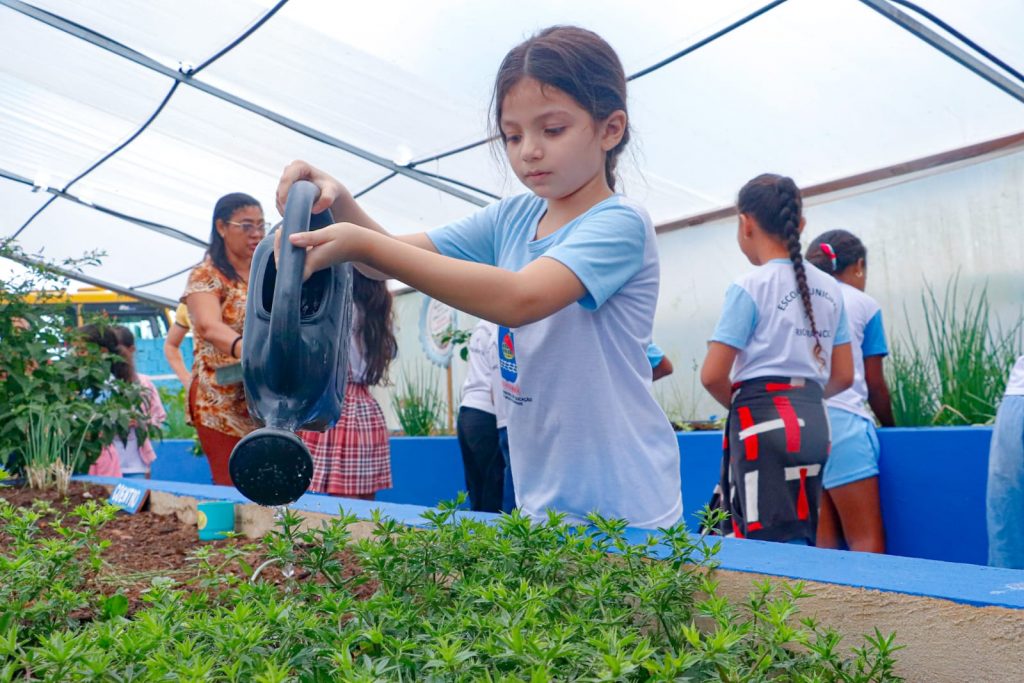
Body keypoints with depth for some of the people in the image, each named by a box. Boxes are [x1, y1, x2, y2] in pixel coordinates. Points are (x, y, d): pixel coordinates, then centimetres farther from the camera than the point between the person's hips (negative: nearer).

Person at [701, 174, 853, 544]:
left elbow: (713, 375, -12)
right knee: (801, 541, 14)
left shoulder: (749, 288, -9)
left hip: (764, 423, -7)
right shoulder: (829, 288, 9)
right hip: (814, 422, 7)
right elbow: (843, 376, 11)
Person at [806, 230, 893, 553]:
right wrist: (891, 426, 25)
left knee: (824, 539, 7)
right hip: (842, 418, -5)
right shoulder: (864, 305, 8)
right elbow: (875, 384, 10)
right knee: (868, 541, -3)